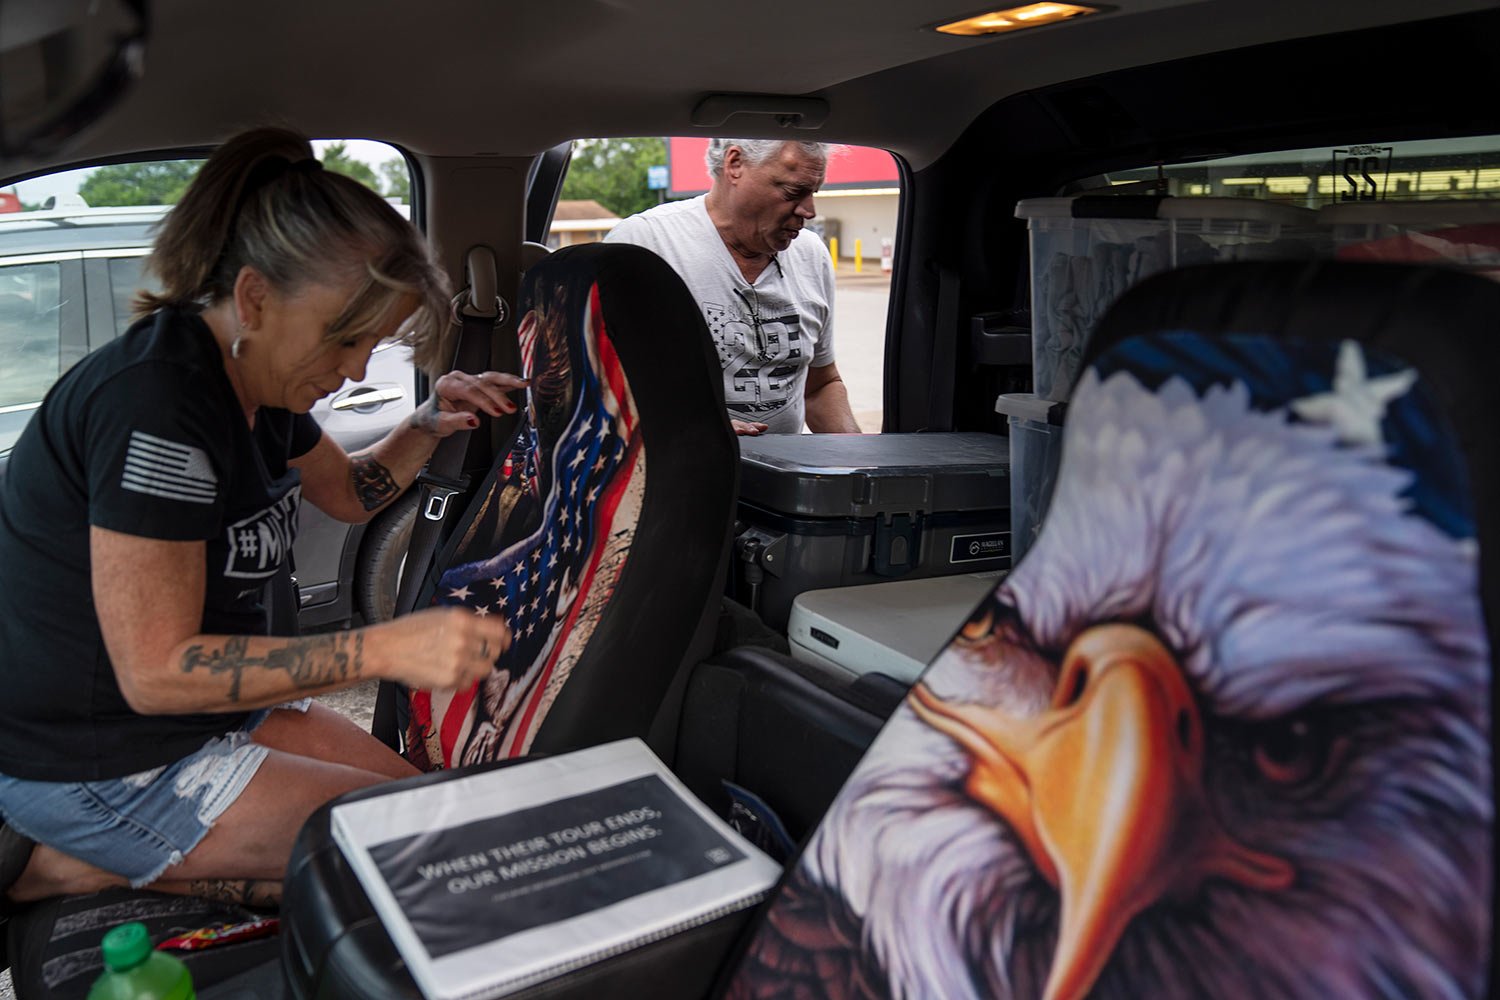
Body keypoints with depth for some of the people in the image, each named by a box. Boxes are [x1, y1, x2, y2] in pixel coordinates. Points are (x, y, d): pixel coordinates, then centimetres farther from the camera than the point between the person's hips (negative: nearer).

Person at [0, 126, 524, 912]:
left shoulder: (257, 378, 1)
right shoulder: (156, 406, -27)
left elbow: (349, 492, 19)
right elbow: (156, 673, -27)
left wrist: (427, 427, -1)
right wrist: (387, 649, -33)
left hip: (207, 705, 9)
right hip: (97, 765, -9)